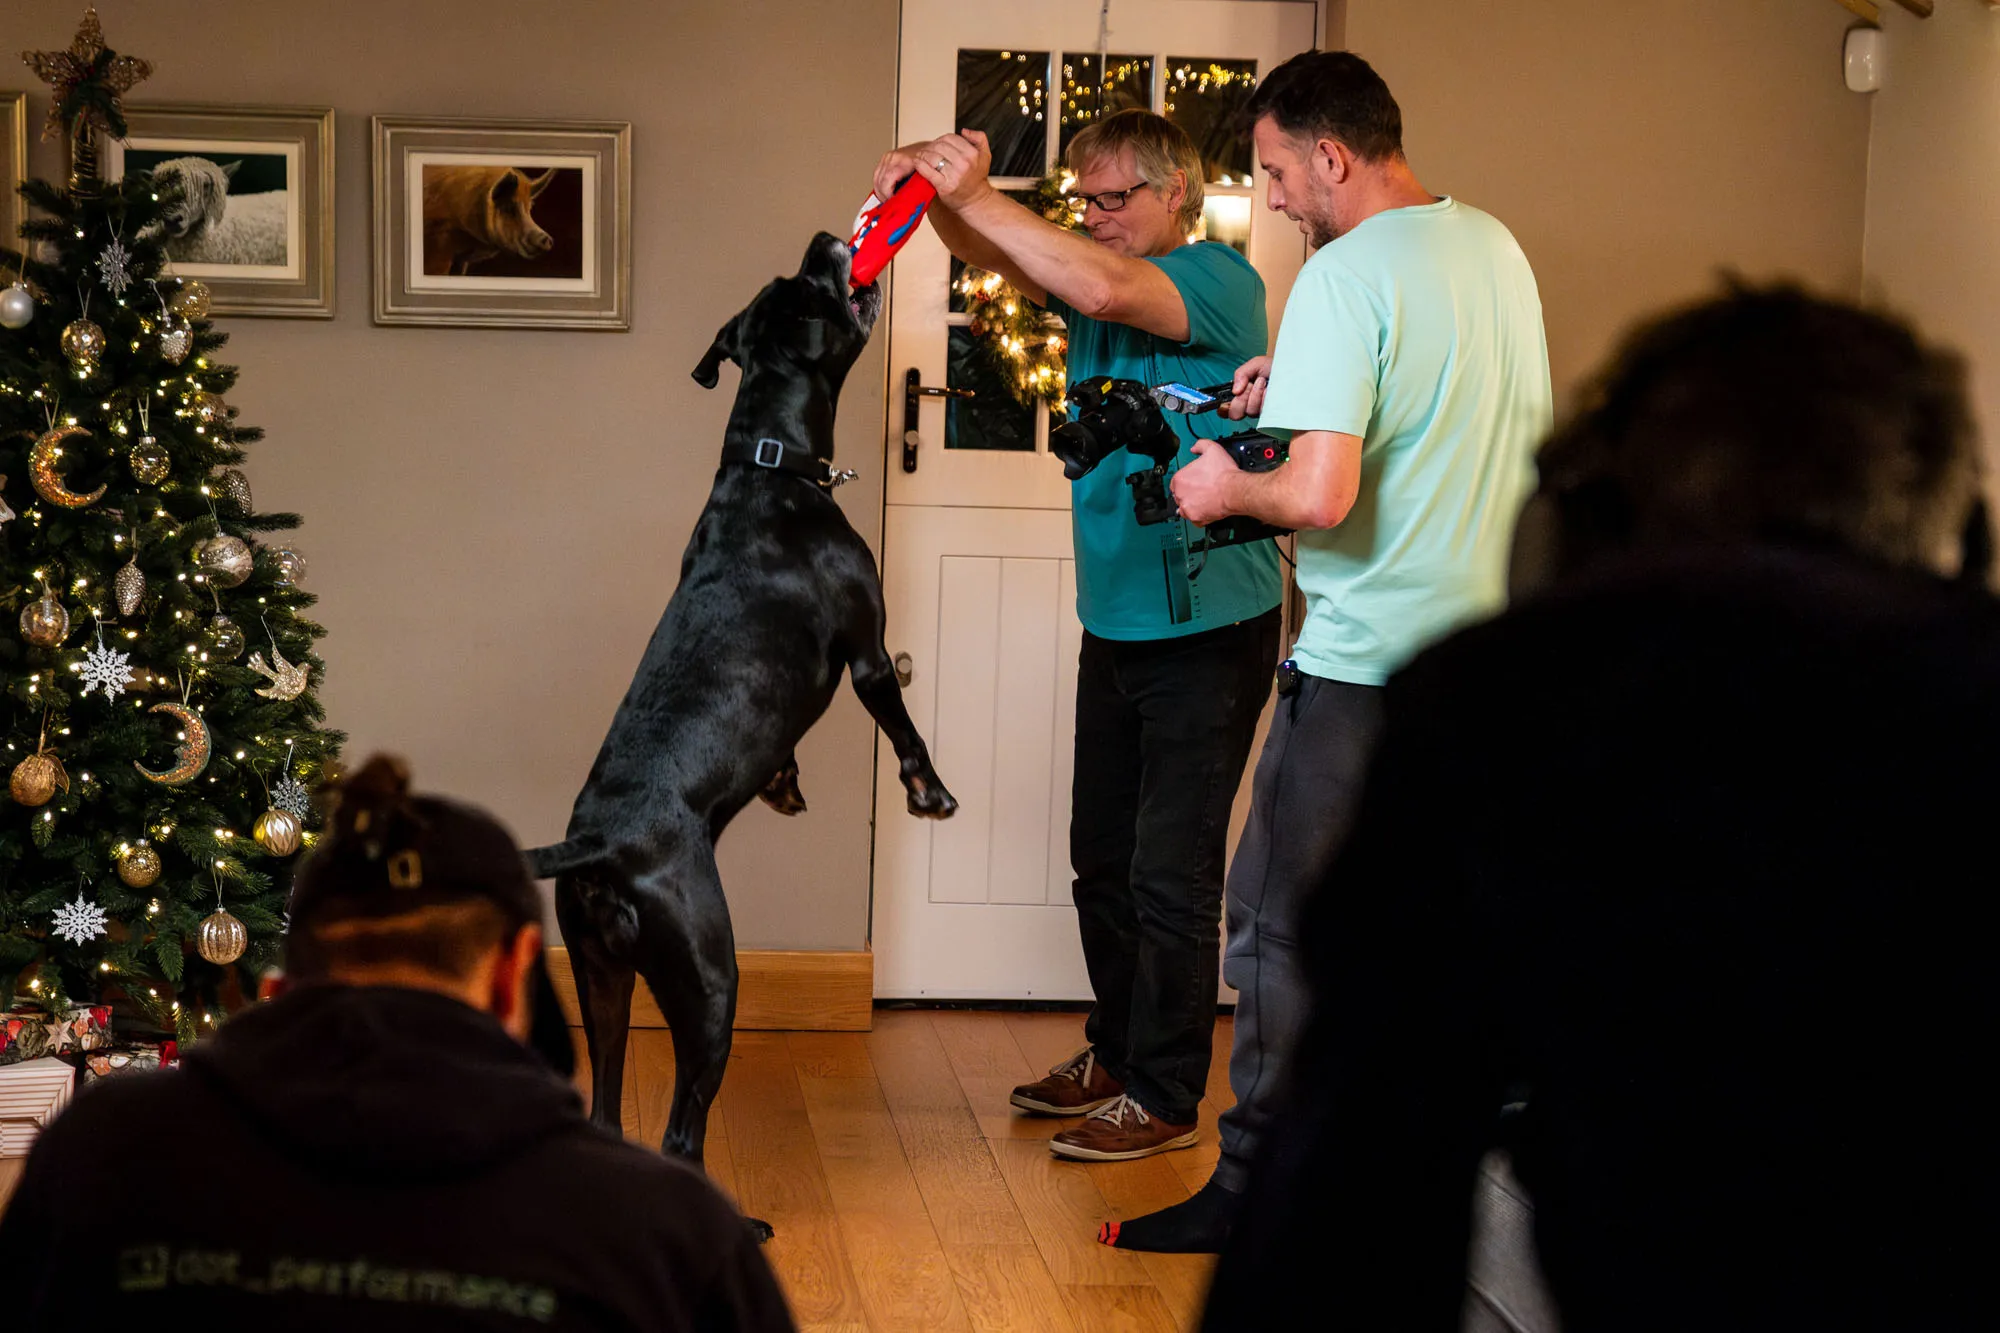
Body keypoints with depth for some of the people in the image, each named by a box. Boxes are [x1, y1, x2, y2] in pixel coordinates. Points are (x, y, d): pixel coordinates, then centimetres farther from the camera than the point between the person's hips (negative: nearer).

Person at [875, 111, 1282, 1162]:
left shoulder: (1220, 280, -12)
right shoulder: (1095, 278, 11)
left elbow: (1103, 290, -29)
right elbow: (998, 256, -3)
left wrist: (975, 195, -28)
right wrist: (936, 196, -25)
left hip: (1208, 631, -8)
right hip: (1115, 627, 8)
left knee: (1171, 876, -2)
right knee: (1103, 863, 16)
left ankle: (1164, 1097, 8)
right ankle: (1116, 1054, 32)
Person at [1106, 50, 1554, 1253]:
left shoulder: (1345, 277, -17)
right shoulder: (1496, 249, 9)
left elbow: (1320, 494, -26)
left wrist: (1231, 489, -6)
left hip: (1367, 667, -8)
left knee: (1283, 924, 2)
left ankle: (1254, 1189, 8)